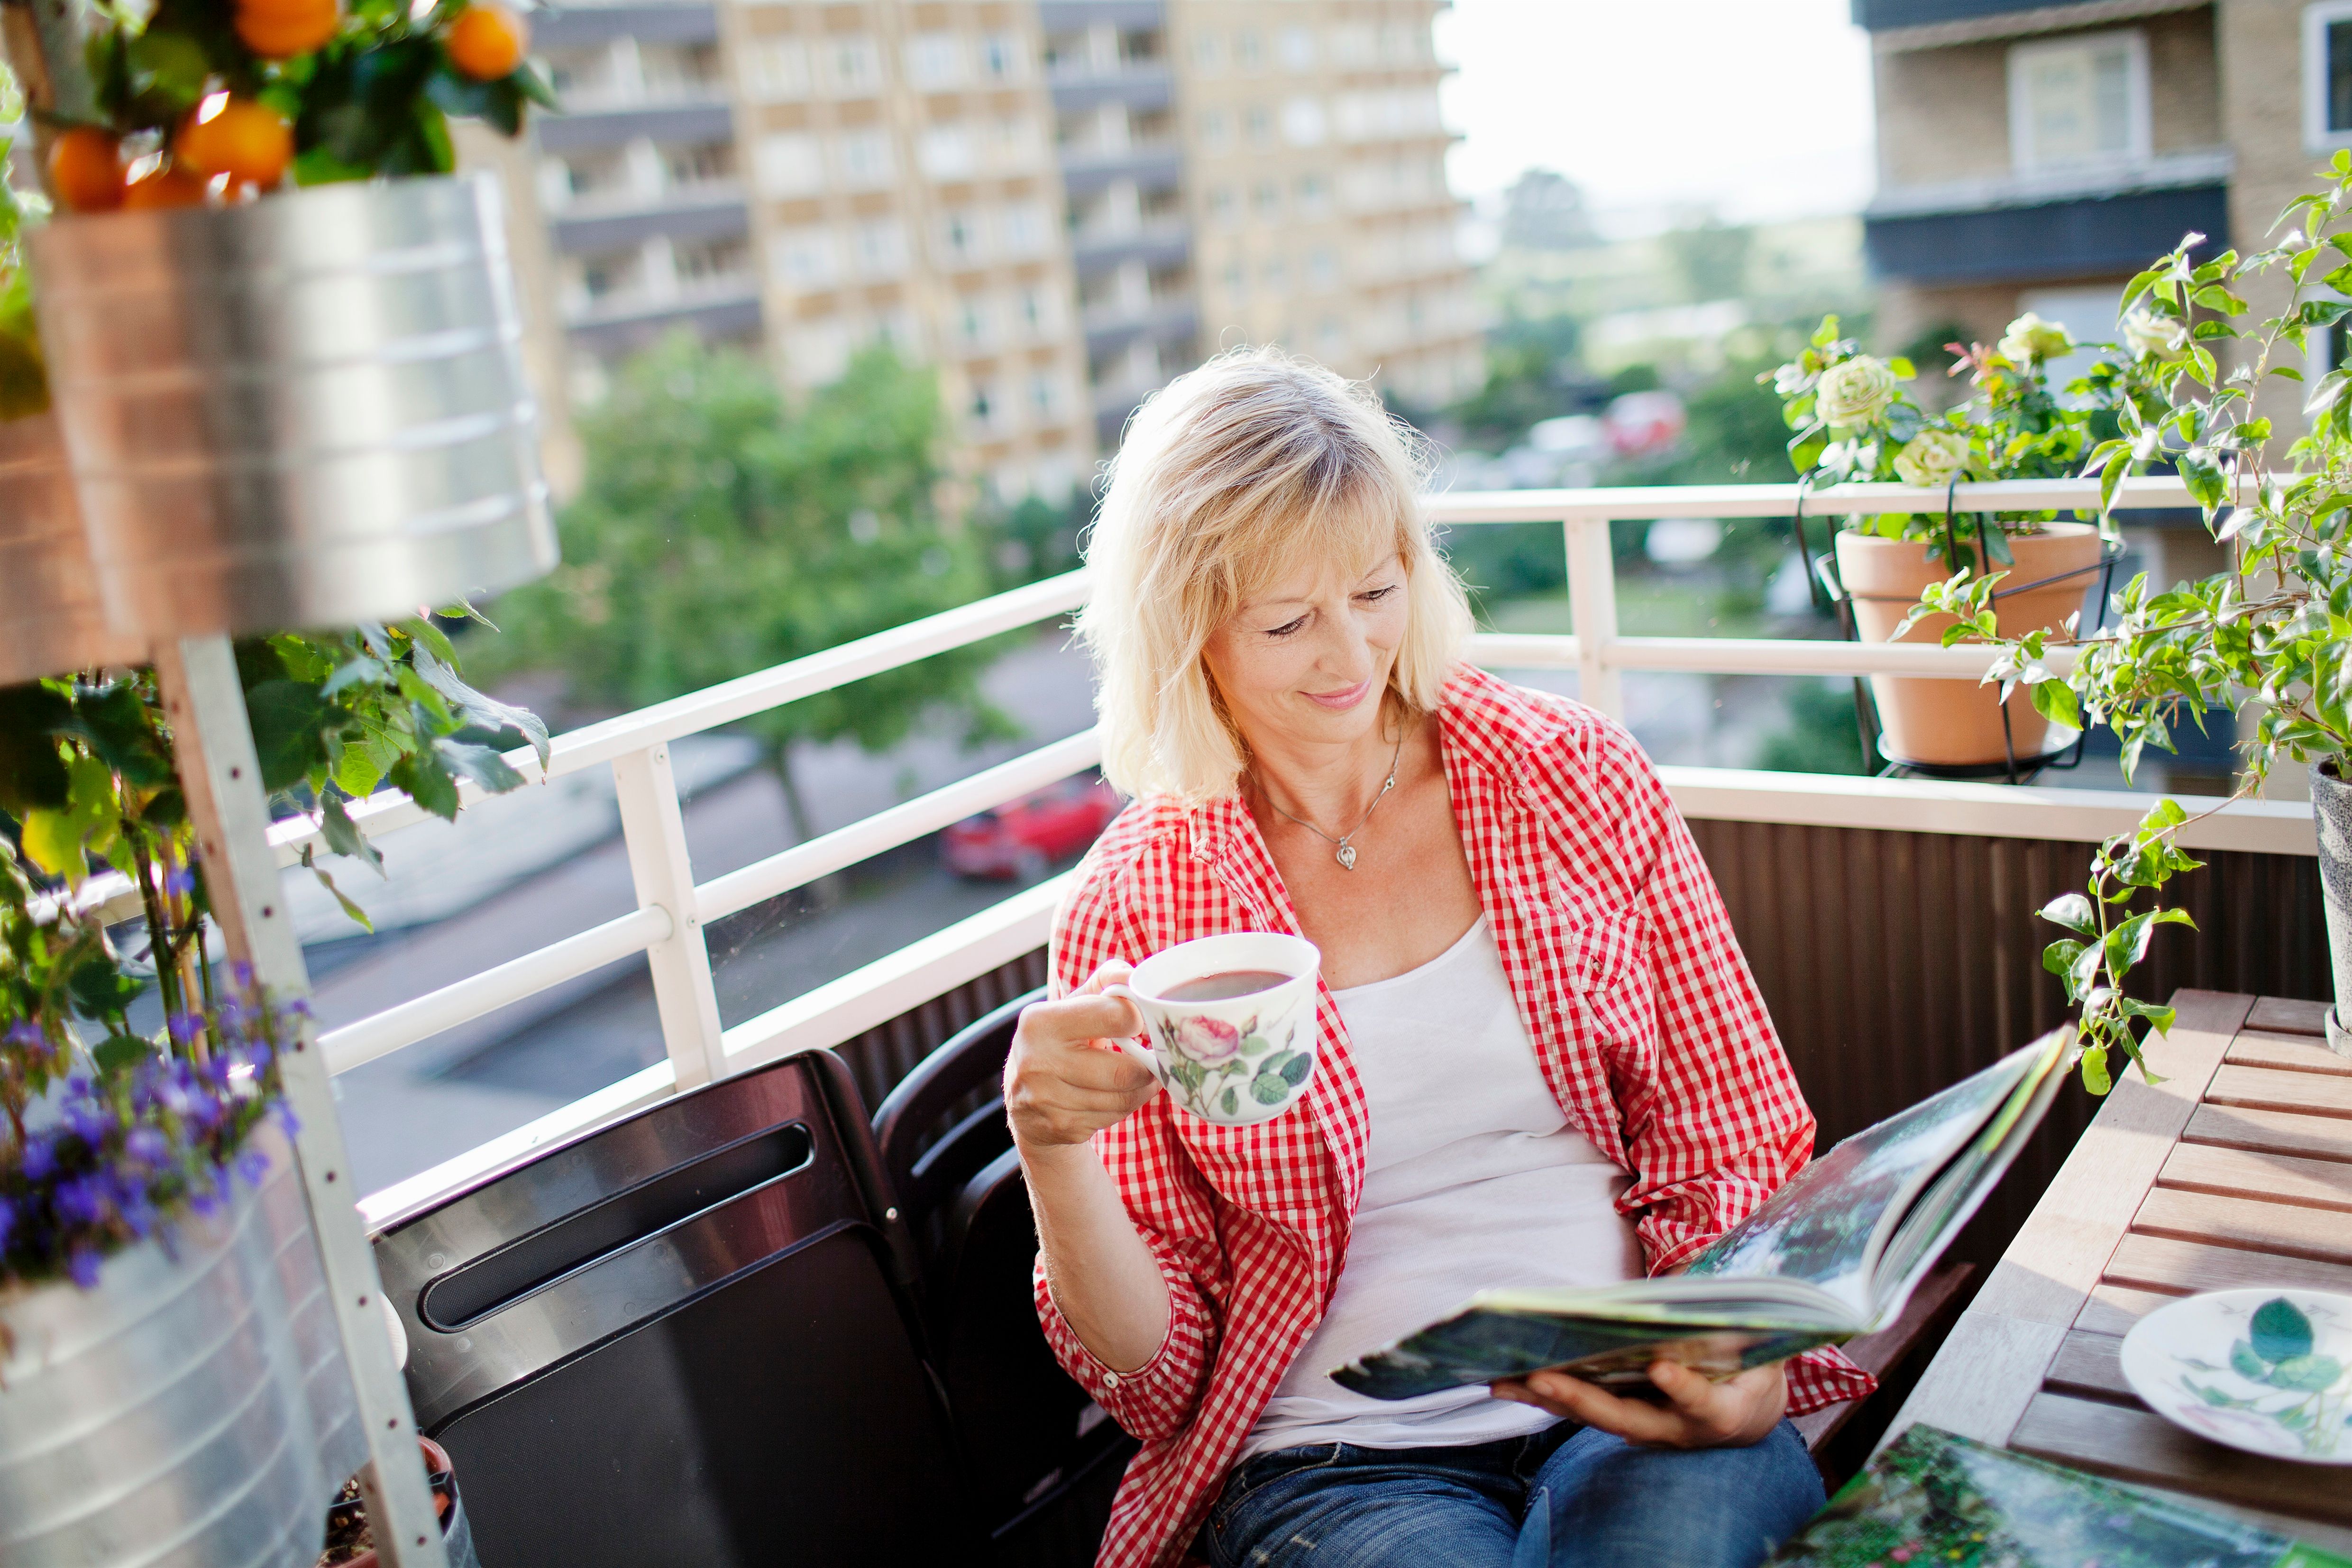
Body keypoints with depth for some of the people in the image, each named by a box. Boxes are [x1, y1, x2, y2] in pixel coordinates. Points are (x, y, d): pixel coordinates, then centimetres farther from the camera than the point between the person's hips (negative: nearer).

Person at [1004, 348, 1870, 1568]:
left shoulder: (1578, 779, 4)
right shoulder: (1133, 914, -1)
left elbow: (1734, 1143, 8)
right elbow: (1155, 1376, 1)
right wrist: (1052, 1146, -18)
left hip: (1637, 1420, 2)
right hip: (1333, 1466, -1)